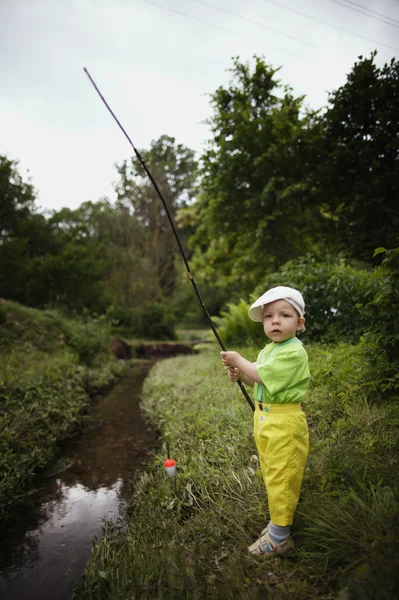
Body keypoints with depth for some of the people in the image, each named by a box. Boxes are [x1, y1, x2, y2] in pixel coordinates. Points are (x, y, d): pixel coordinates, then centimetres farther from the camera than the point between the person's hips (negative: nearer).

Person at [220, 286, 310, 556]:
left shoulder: (294, 352, -21)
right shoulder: (268, 350, 8)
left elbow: (263, 376, -27)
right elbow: (260, 381, 15)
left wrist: (238, 360, -15)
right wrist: (240, 374, -4)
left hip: (285, 422, -9)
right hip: (264, 419, 9)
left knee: (280, 479, 3)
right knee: (271, 475, 22)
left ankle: (279, 538, 20)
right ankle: (280, 521, 40)